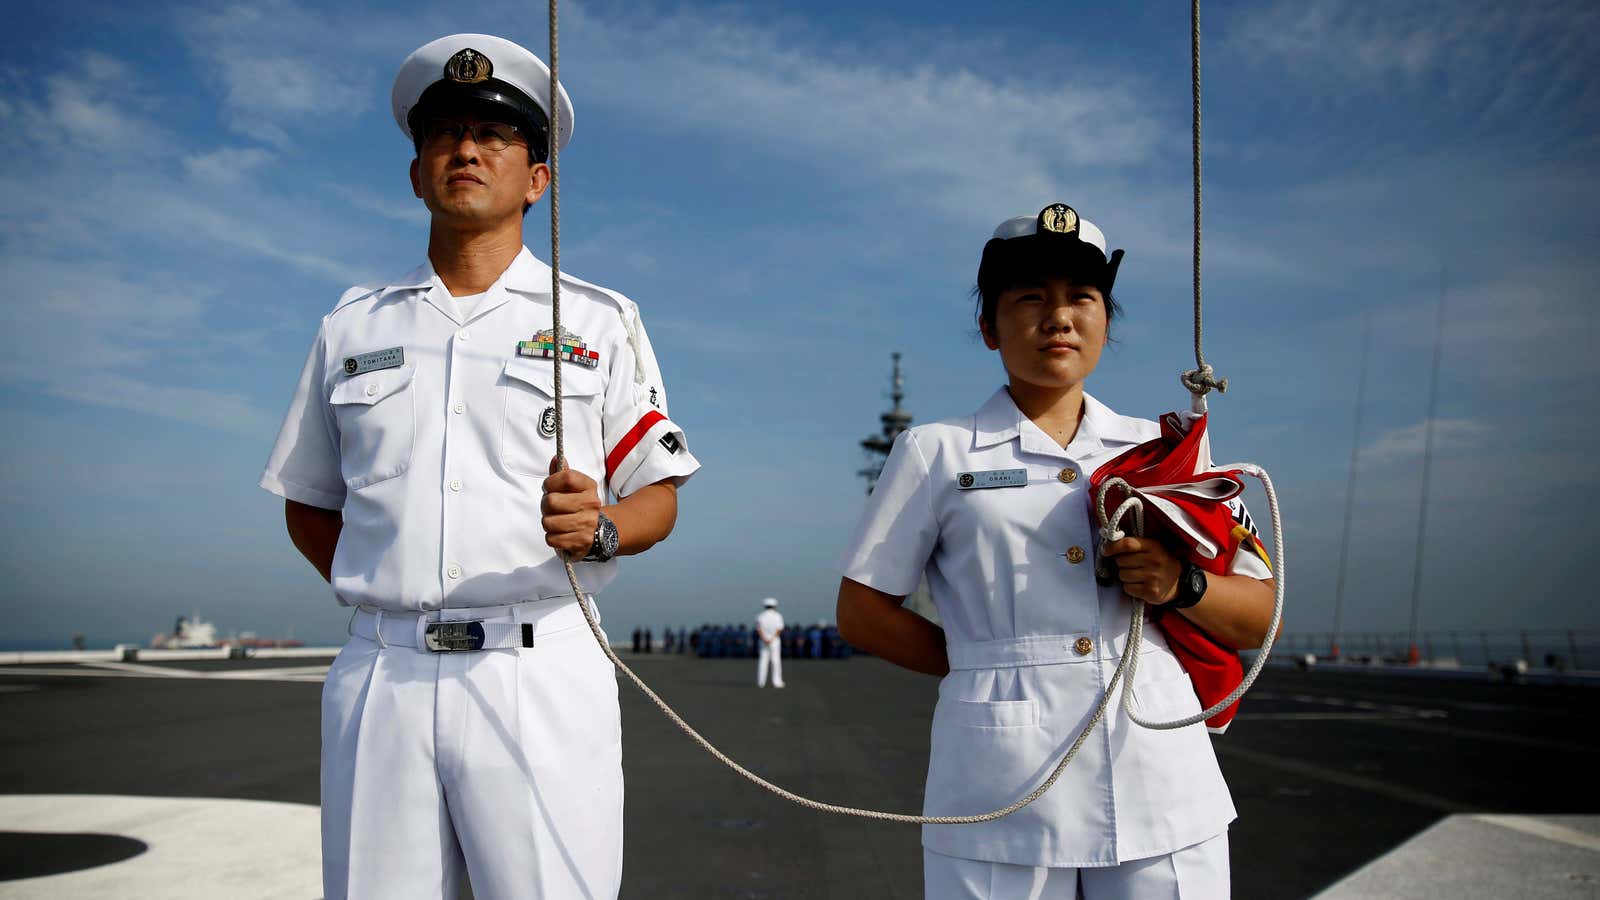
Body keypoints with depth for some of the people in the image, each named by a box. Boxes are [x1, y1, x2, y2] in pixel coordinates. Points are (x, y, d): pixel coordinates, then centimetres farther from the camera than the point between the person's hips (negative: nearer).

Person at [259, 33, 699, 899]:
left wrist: (600, 527, -16)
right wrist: (381, 593, 3)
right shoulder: (353, 325, 15)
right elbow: (308, 503, 20)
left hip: (542, 675, -2)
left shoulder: (601, 320, 8)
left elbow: (658, 494, 6)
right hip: (379, 676, 2)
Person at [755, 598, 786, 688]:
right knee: (776, 660, 0)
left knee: (763, 660, 4)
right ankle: (776, 681, -5)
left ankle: (761, 682, 1)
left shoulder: (760, 616, 5)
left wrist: (765, 639, -16)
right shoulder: (778, 616, 0)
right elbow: (779, 629, -11)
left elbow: (759, 629, -7)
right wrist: (772, 639, -16)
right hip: (775, 641, -2)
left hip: (762, 641, 2)